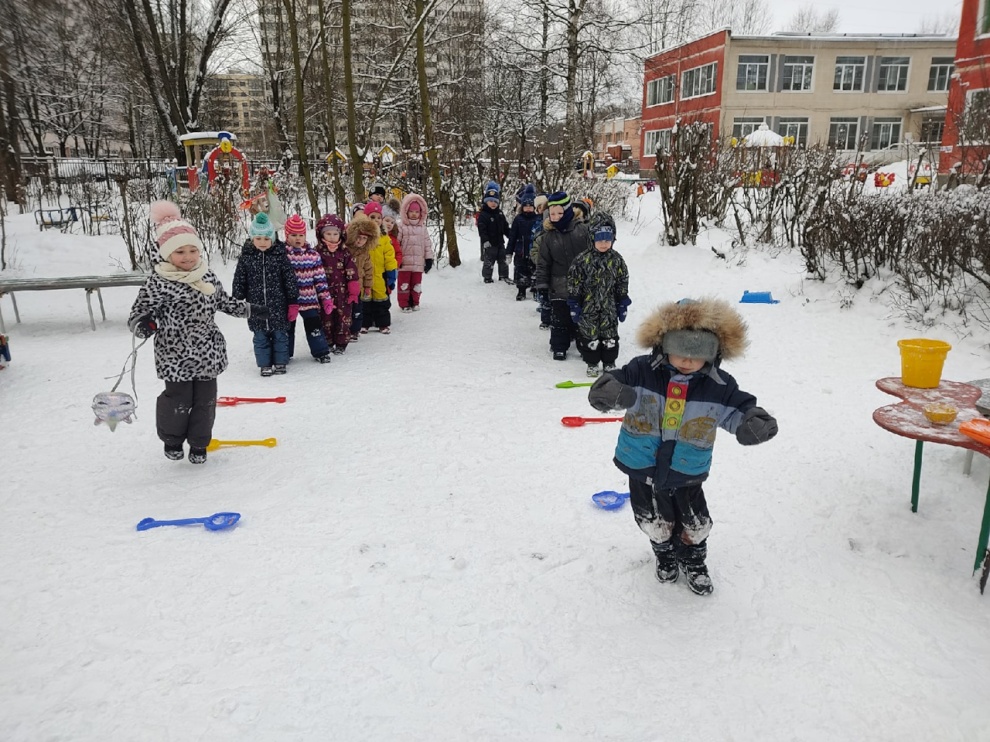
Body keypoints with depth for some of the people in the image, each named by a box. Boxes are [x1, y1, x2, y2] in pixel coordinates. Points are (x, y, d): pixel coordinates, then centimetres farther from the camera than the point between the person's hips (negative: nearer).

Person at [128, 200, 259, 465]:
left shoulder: (207, 276, 5)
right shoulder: (158, 283, -14)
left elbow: (224, 302, 21)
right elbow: (138, 315, -13)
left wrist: (250, 310, 24)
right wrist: (144, 326, -35)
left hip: (208, 354, 5)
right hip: (176, 356, -5)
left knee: (206, 400, 12)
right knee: (178, 400, 5)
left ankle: (199, 443, 31)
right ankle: (172, 439, 33)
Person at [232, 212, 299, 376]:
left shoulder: (280, 255, -5)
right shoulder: (246, 257, -1)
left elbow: (290, 278, -1)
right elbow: (239, 281, 4)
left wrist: (293, 300, -1)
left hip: (278, 304, -1)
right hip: (256, 306, 1)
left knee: (280, 335, 9)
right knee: (261, 337, 9)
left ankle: (280, 362, 22)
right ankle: (265, 364, 20)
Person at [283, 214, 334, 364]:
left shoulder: (313, 254, 2)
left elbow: (320, 278, 5)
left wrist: (326, 298, 0)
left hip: (309, 299, 1)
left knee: (314, 325, 4)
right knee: (287, 327, 11)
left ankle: (321, 352, 18)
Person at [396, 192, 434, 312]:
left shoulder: (423, 227, 8)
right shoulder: (401, 226, -5)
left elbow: (427, 243, 9)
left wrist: (429, 258, 4)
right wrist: (396, 259, -10)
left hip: (418, 263, 4)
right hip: (405, 262, -4)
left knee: (416, 283, 13)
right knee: (404, 283, 4)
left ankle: (414, 302, 26)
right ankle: (404, 304, 13)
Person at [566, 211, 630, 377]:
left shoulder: (616, 260, -2)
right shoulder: (582, 259, -10)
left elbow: (622, 284, 5)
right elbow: (574, 284, -6)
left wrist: (622, 306, 4)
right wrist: (574, 306, -7)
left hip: (609, 308, 2)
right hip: (588, 307, -2)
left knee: (610, 336, 9)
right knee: (589, 335, 5)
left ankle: (609, 362, 24)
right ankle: (592, 363, 20)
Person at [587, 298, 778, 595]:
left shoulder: (719, 386, -13)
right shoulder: (641, 371, -19)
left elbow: (741, 408, -5)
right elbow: (605, 390, -23)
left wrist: (755, 420, -30)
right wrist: (609, 392, -50)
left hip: (686, 475, 0)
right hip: (643, 469, 0)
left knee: (695, 526, 17)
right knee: (656, 524, 21)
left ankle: (694, 561, 48)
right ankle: (665, 555, 53)